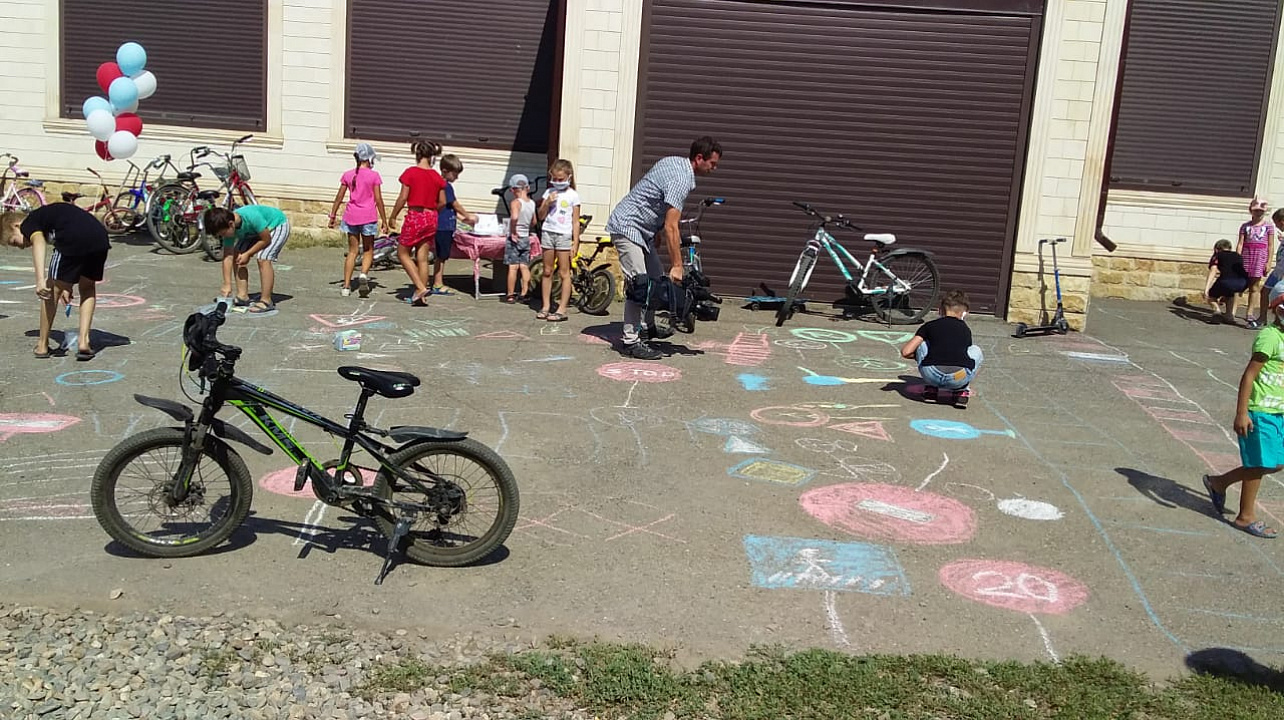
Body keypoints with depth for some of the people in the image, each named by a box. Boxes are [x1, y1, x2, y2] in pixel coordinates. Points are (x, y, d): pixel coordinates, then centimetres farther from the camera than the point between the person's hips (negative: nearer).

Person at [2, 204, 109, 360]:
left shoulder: (28, 223, 15)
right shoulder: (47, 214, 39)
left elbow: (38, 243, -9)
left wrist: (40, 280, -19)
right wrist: (67, 286, 45)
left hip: (74, 242, -7)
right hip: (101, 239, 7)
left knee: (52, 290, 13)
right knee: (87, 287, 28)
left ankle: (42, 345, 23)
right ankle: (83, 342, 19)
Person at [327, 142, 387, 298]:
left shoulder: (348, 175, 5)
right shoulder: (374, 175, -5)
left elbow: (339, 197, 6)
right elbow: (378, 199, -6)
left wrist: (332, 216, 15)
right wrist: (384, 220, 0)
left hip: (351, 215, 3)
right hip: (368, 216, -3)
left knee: (352, 251, 10)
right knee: (368, 250, 11)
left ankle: (346, 286, 6)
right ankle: (364, 274, -18)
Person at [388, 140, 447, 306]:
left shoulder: (410, 172, -10)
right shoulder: (437, 176, 3)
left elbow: (403, 198, -10)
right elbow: (442, 202, 6)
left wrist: (393, 217, 0)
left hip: (414, 216, -5)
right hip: (431, 219, 5)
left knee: (403, 253, 10)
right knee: (422, 258, 10)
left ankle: (421, 287, -3)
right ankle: (421, 296, 11)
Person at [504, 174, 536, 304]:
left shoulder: (515, 203, -16)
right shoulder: (532, 203, 5)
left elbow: (514, 217, -33)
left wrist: (513, 232, -22)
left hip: (514, 238, -6)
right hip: (526, 238, 6)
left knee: (513, 267, -3)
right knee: (525, 266, 10)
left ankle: (510, 295, 1)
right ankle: (525, 293, 12)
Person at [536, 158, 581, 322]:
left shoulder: (572, 195, 0)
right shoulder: (549, 192, 9)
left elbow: (575, 221, -1)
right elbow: (541, 216, 9)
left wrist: (575, 243, -5)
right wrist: (547, 203, -8)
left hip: (564, 235, -4)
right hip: (548, 233, 4)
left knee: (564, 273, -3)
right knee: (547, 271, 7)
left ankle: (562, 309, -2)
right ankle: (545, 307, 13)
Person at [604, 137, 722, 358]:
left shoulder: (674, 161, 6)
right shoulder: (681, 179, -24)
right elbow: (671, 227, -27)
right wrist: (676, 266, -24)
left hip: (643, 229, 11)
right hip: (627, 227, -11)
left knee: (656, 279, 16)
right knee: (639, 283, -15)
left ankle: (647, 328, 29)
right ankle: (631, 341, -14)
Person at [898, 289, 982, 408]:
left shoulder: (929, 326, 20)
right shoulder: (966, 330, 27)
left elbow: (906, 352, 14)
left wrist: (917, 356, 39)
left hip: (931, 375, -1)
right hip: (959, 378, 1)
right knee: (976, 351, 31)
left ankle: (930, 388, 25)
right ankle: (962, 391, 20)